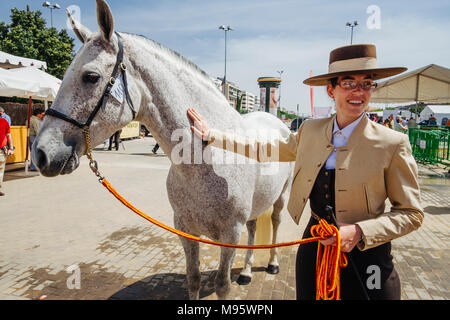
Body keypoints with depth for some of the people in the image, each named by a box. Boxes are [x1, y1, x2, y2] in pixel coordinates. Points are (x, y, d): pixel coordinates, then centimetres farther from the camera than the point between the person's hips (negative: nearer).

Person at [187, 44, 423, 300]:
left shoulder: (393, 144, -12)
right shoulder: (310, 131, -1)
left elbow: (411, 213, -7)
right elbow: (267, 149, 8)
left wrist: (359, 231, -23)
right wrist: (212, 136, 7)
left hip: (365, 257, -3)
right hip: (313, 248, 4)